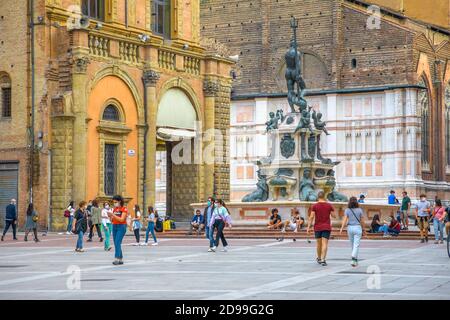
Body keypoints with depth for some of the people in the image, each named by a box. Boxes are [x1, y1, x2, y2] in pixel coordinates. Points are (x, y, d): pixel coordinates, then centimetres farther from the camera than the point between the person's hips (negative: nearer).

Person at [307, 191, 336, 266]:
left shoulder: (315, 206, -4)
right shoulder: (329, 205, -1)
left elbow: (311, 217, -9)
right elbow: (334, 216, 6)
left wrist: (308, 227, -7)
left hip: (317, 227, 1)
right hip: (326, 227, -1)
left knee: (319, 244, 16)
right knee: (325, 244, -6)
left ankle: (319, 259, 32)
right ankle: (323, 259, -19)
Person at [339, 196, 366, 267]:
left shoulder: (347, 210, -1)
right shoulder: (360, 210, -2)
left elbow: (345, 220, -11)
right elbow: (362, 221, 3)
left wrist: (342, 228, -16)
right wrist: (363, 229, 14)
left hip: (350, 228, 2)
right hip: (357, 227, -2)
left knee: (353, 245, 16)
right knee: (356, 245, -6)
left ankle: (355, 260, 27)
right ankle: (353, 260, -24)